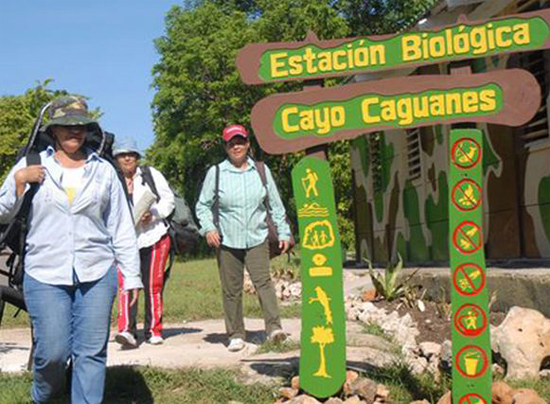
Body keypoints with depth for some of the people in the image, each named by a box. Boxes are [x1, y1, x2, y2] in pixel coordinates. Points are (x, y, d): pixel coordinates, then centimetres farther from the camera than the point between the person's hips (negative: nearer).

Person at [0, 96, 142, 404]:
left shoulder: (103, 170, 10)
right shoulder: (32, 165, 7)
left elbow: (122, 228, 10)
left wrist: (132, 276, 7)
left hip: (97, 274, 1)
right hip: (45, 275, -1)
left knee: (91, 352, 0)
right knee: (53, 352, -3)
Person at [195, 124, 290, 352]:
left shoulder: (261, 170, 6)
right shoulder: (216, 172, 1)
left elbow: (275, 204, 13)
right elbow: (203, 205, 6)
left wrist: (283, 232, 10)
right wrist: (208, 228, -10)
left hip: (257, 239, 0)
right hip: (227, 241, 0)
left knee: (263, 281, -16)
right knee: (231, 289, 3)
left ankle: (274, 327, -21)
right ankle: (236, 335, 13)